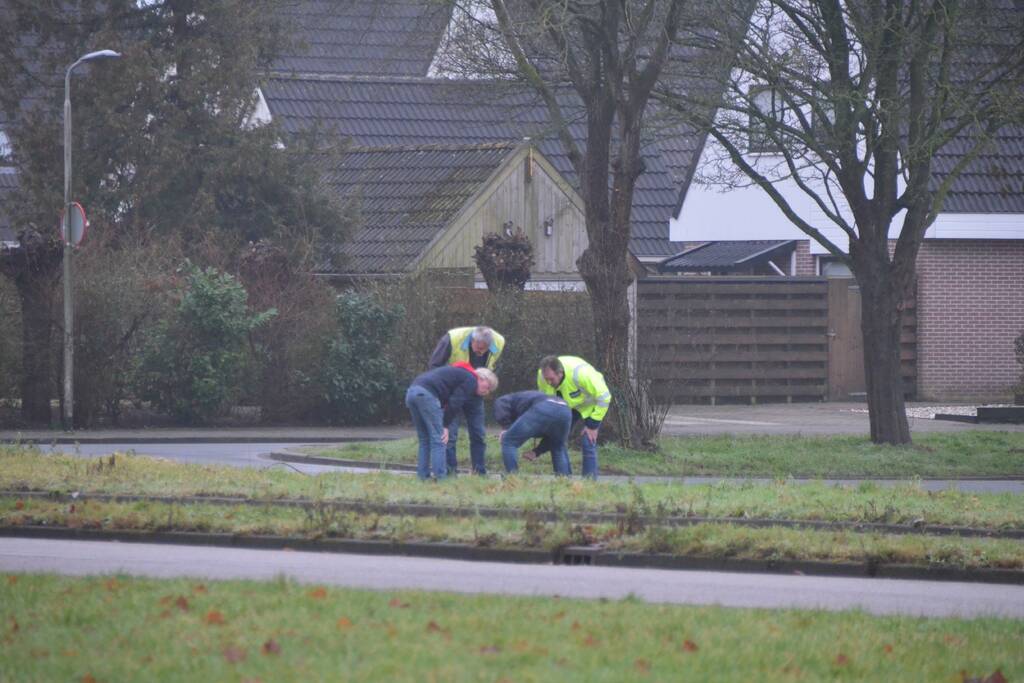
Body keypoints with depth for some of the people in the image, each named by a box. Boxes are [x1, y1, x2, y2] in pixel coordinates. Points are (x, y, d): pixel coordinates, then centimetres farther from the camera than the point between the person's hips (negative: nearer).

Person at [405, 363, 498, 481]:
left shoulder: (461, 372, 31)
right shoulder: (471, 381, 2)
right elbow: (454, 404, -7)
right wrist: (445, 425, -1)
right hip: (427, 393, -9)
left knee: (425, 440, 15)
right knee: (438, 440, -5)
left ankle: (423, 477, 13)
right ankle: (440, 478, -8)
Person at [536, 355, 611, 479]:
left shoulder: (580, 373, -40)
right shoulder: (542, 375, -24)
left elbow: (604, 397, -30)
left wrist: (593, 424, -26)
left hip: (591, 403, -5)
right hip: (568, 404, 5)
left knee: (588, 442, -17)